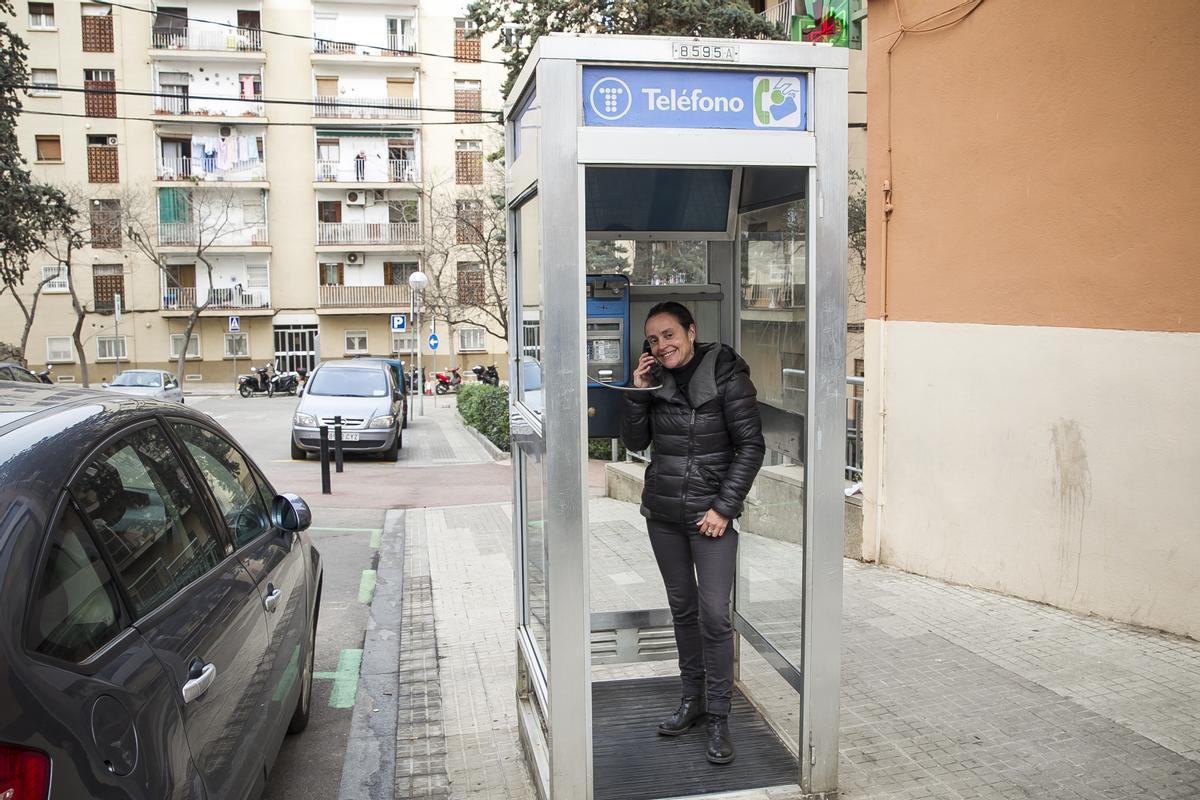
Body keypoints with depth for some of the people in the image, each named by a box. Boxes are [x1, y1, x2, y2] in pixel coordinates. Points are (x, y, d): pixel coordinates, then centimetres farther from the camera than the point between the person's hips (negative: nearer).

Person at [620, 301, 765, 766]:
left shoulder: (726, 376, -9)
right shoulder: (655, 381, 5)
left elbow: (751, 445, -9)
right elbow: (634, 442, 7)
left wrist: (725, 506, -13)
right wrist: (638, 393, -8)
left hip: (711, 513, -5)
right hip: (663, 513, 5)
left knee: (714, 615, -7)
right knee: (682, 608, 14)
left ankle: (718, 718, 6)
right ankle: (692, 700, 28)